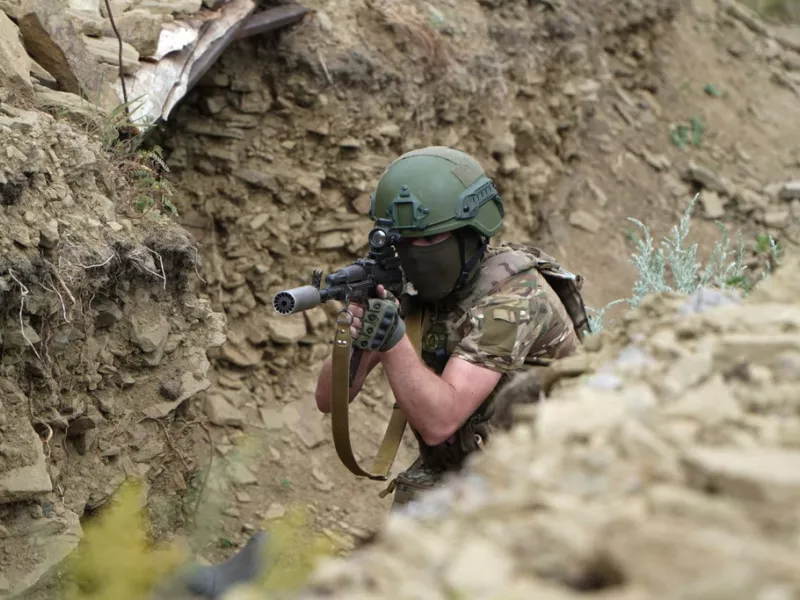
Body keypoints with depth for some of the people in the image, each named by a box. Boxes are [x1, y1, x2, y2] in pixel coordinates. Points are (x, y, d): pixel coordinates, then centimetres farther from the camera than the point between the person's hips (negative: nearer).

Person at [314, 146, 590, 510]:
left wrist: (392, 338, -41)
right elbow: (329, 400, -7)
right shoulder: (405, 288, -4)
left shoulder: (514, 294, -23)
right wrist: (353, 340, -26)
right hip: (446, 474, 5)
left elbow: (439, 421, -30)